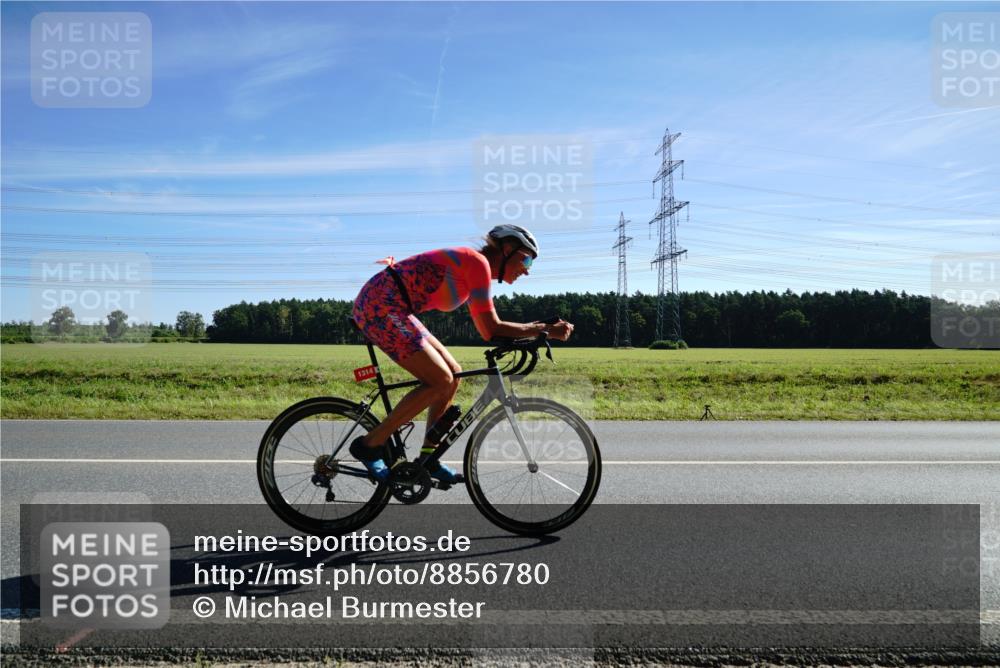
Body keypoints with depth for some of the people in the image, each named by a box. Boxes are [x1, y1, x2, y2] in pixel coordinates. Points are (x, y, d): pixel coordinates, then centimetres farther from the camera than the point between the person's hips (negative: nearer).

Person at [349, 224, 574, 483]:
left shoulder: (472, 268, 17)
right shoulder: (478, 262, -12)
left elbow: (486, 330, 17)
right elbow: (491, 330, -15)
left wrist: (536, 330, 9)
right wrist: (544, 330, -8)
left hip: (384, 307, 10)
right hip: (380, 306, -10)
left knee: (452, 374, 9)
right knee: (441, 381, -11)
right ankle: (370, 444, -4)